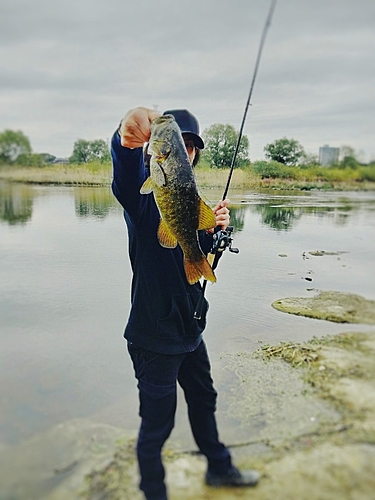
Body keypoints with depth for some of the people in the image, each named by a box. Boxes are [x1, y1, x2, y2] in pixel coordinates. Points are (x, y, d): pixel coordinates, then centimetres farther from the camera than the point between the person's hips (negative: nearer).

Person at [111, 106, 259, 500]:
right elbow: (125, 175, -41)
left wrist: (213, 230, -8)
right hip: (154, 333, -8)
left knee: (203, 400, 26)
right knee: (157, 425, 9)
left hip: (188, 328, 8)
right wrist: (127, 138, -63)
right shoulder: (143, 191, -16)